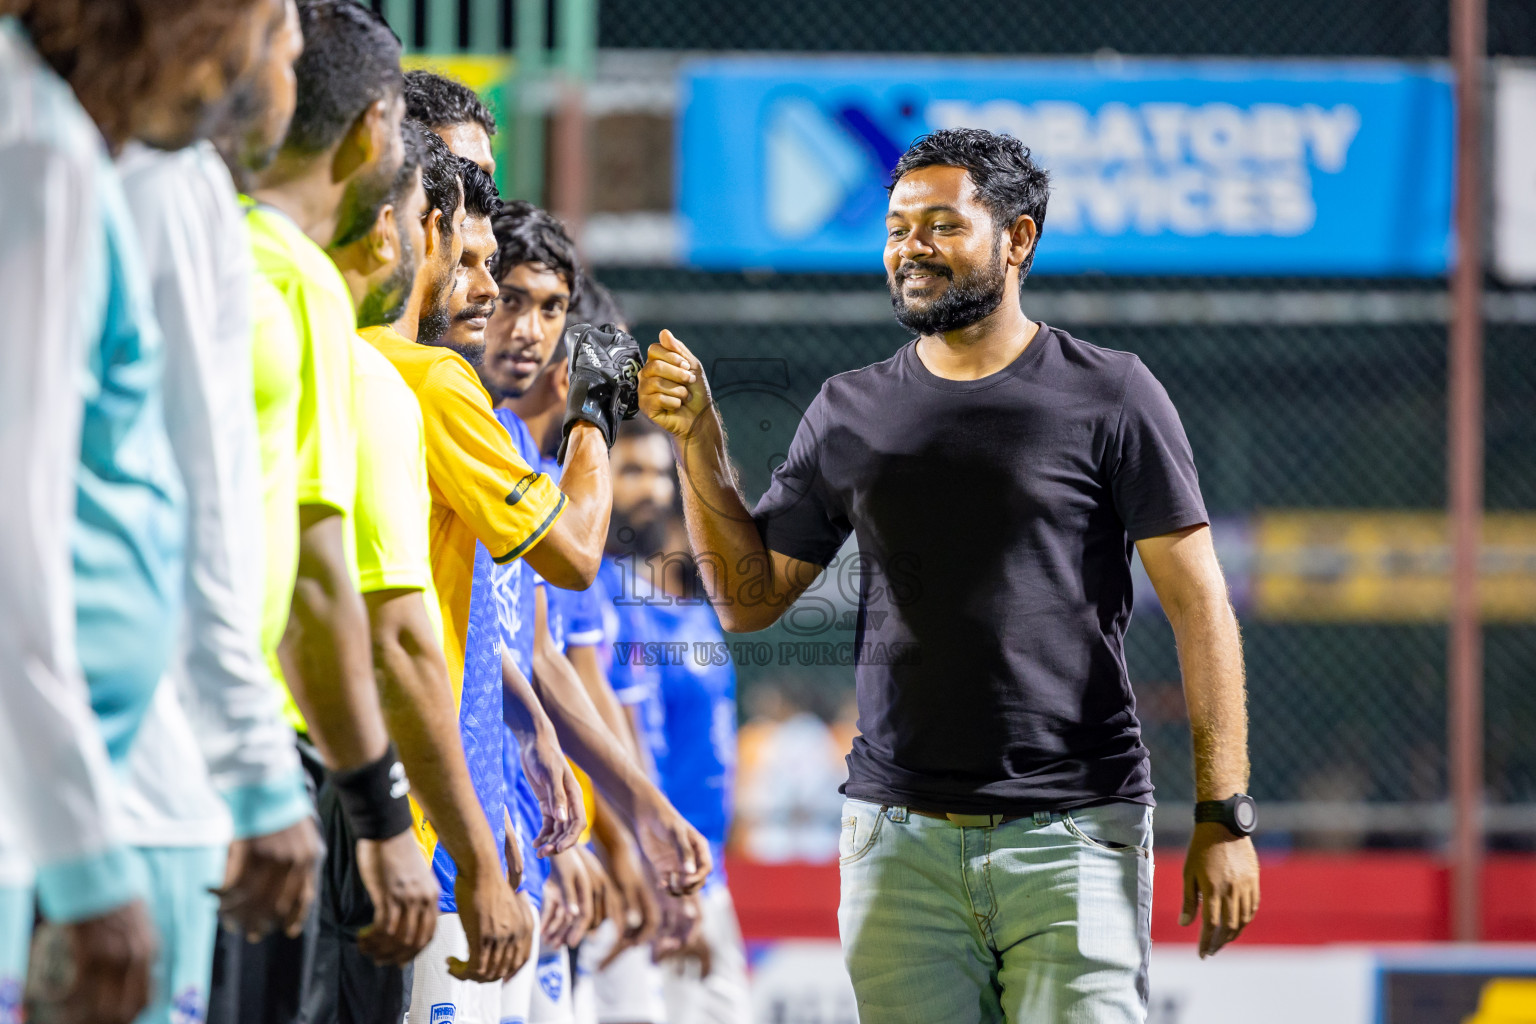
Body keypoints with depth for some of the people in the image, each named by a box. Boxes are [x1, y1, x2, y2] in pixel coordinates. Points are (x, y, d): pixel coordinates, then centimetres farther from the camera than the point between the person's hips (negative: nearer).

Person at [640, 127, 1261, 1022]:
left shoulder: (1110, 397, 1)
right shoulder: (852, 413, 12)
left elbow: (1199, 606, -1)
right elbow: (748, 598, 15)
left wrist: (1224, 817, -8)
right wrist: (698, 441, 2)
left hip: (1072, 836, -3)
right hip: (901, 838, 3)